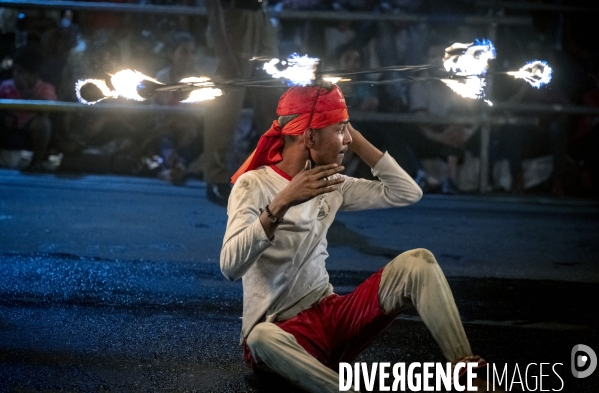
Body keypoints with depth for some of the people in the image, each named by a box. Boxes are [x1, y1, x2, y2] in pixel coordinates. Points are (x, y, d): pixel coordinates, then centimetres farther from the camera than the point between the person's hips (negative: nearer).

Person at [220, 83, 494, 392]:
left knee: (416, 262, -10)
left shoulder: (331, 183, 8)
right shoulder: (254, 185, -12)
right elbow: (230, 266, -28)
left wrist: (356, 140, 3)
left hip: (332, 315, 6)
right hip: (281, 331, -6)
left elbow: (406, 193, 9)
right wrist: (282, 202, -38)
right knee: (263, 337, -42)